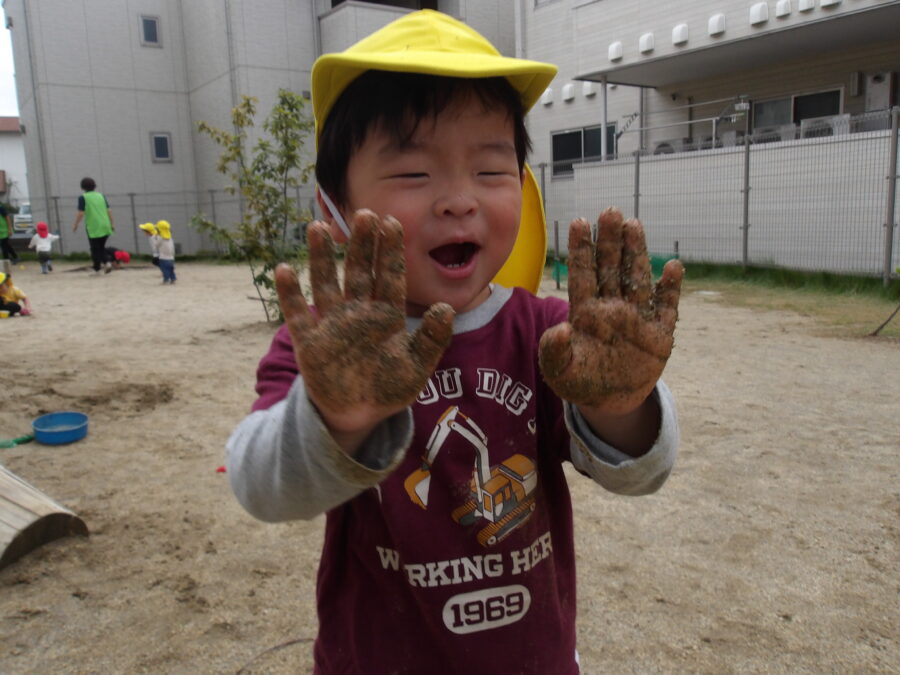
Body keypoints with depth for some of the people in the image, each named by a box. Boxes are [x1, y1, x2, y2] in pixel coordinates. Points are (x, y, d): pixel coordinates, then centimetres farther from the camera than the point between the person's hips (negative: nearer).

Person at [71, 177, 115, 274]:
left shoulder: (83, 198, -3)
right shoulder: (101, 196, 9)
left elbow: (81, 213, -9)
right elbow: (109, 210, 7)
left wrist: (75, 224, 3)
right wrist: (112, 223, 13)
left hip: (93, 227, -4)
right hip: (105, 227, 4)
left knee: (95, 249, 6)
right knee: (101, 247, 17)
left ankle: (97, 269, 8)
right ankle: (106, 262, -5)